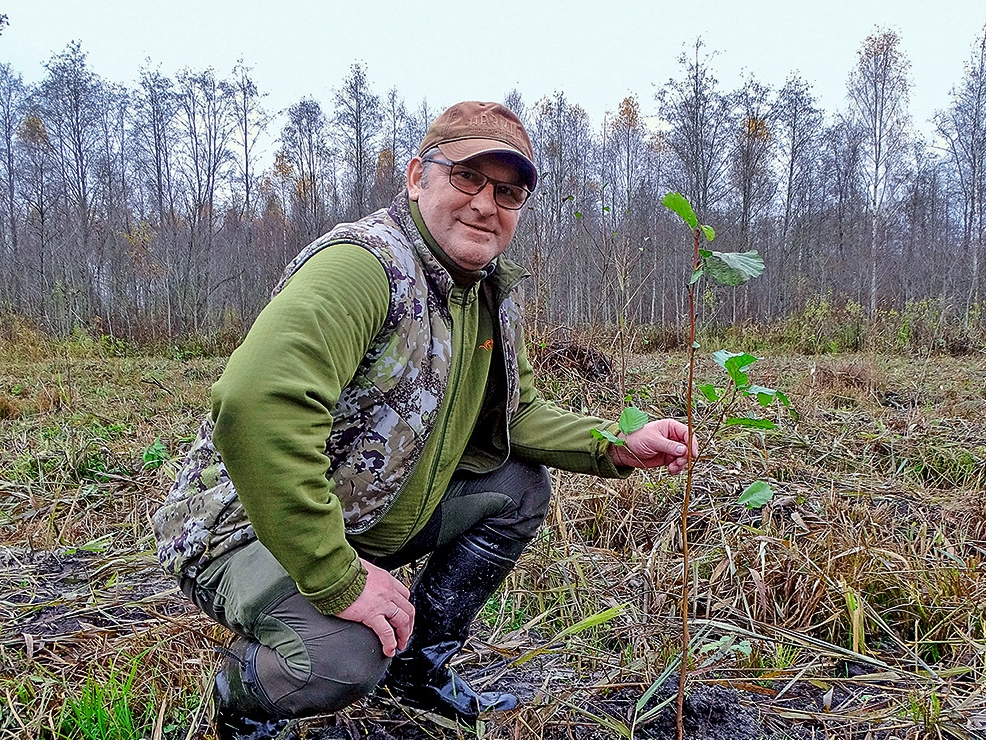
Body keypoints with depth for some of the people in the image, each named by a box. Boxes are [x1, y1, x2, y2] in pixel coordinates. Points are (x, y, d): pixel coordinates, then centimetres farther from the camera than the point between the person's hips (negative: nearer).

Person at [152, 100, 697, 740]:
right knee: (341, 658, -33)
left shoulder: (496, 292, 2)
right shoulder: (366, 263, -28)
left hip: (378, 515, 9)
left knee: (520, 488, 7)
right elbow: (257, 406, -42)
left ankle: (420, 667, 22)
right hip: (248, 525, -8)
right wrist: (338, 578, -35)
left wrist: (617, 449, -4)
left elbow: (515, 413, 12)